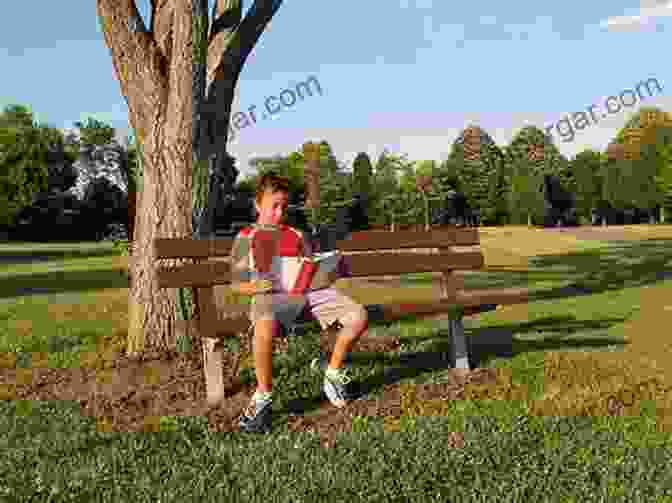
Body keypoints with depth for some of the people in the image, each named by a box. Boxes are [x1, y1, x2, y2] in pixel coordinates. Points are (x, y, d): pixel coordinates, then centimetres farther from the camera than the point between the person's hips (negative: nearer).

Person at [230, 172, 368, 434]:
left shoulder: (297, 235, 30)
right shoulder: (246, 237, 17)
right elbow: (238, 284, 11)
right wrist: (258, 286, -11)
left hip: (309, 290, 4)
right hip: (272, 294, -4)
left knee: (358, 315, -19)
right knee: (265, 325, -42)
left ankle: (333, 373, 5)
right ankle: (263, 395, -20)